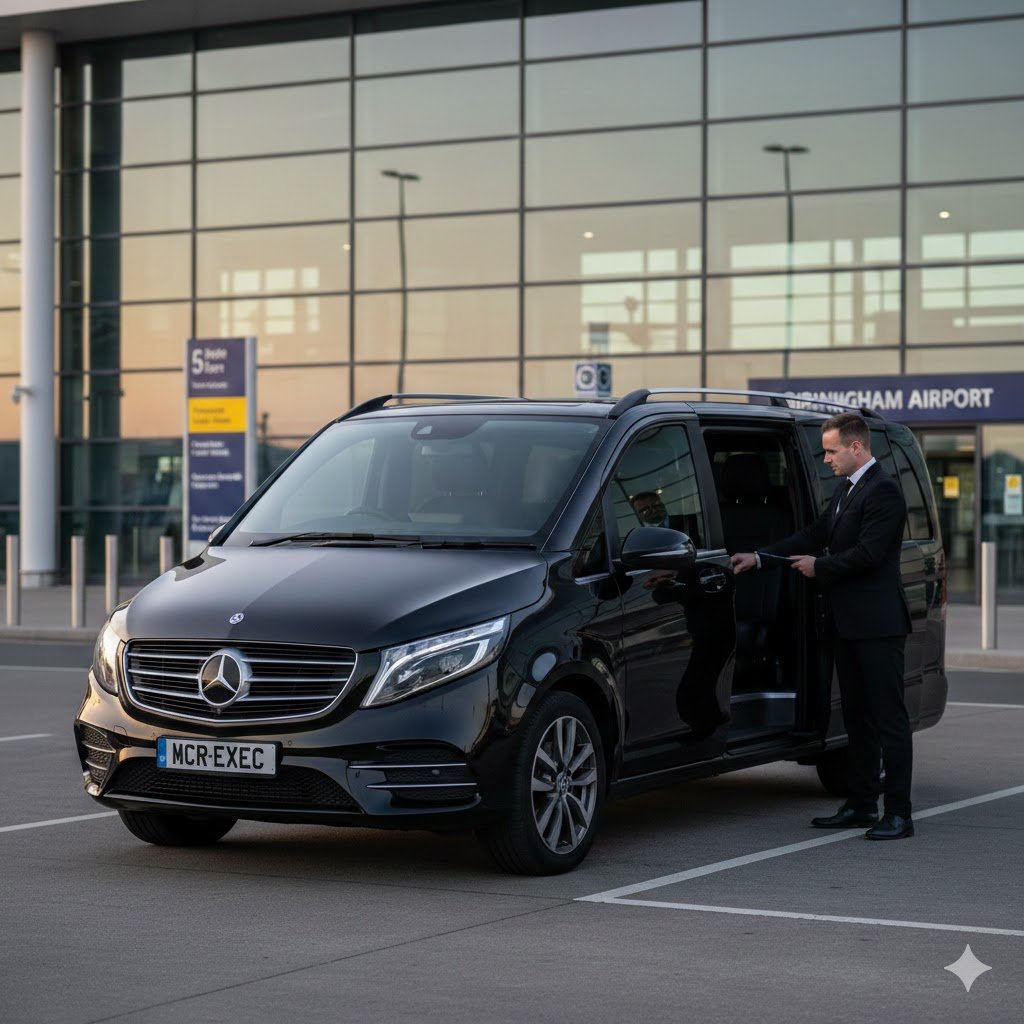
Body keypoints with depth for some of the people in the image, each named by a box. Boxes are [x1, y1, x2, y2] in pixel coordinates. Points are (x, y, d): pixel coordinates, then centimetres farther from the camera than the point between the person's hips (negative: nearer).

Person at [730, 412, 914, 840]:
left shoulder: (883, 492, -13)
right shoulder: (845, 490, 17)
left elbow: (868, 553, -20)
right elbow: (813, 535, 19)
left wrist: (819, 566, -8)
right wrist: (759, 557, 12)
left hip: (877, 625, -10)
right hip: (849, 624, 10)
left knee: (889, 719, -6)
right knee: (858, 719, 14)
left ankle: (899, 814, -5)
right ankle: (861, 805, 20)